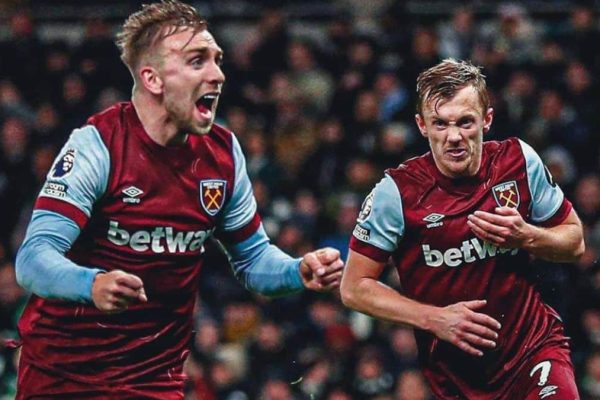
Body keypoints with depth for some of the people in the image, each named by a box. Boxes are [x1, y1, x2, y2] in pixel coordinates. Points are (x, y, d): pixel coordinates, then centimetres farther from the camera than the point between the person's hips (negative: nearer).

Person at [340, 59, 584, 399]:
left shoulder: (520, 161, -5)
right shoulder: (397, 191, -12)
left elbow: (575, 242, 8)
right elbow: (354, 288, -5)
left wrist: (526, 237, -13)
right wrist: (434, 318, -16)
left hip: (536, 342, 1)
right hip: (456, 372, -1)